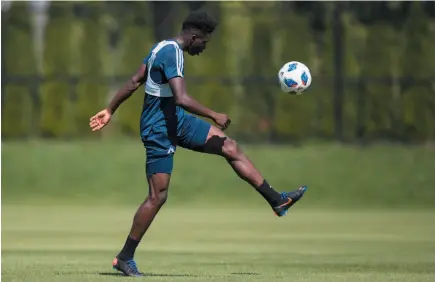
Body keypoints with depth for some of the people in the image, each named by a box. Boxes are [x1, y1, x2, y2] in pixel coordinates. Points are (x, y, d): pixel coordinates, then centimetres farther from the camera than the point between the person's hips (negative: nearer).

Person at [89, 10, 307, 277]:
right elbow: (182, 98, -32)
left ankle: (277, 200, 10)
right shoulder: (172, 53, -23)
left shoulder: (163, 47, 8)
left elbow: (134, 82, 14)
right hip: (159, 129, -10)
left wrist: (110, 110, 20)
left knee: (230, 147, 6)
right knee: (158, 195, -7)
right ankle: (125, 257, 3)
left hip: (175, 120, 10)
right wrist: (214, 116, -22)